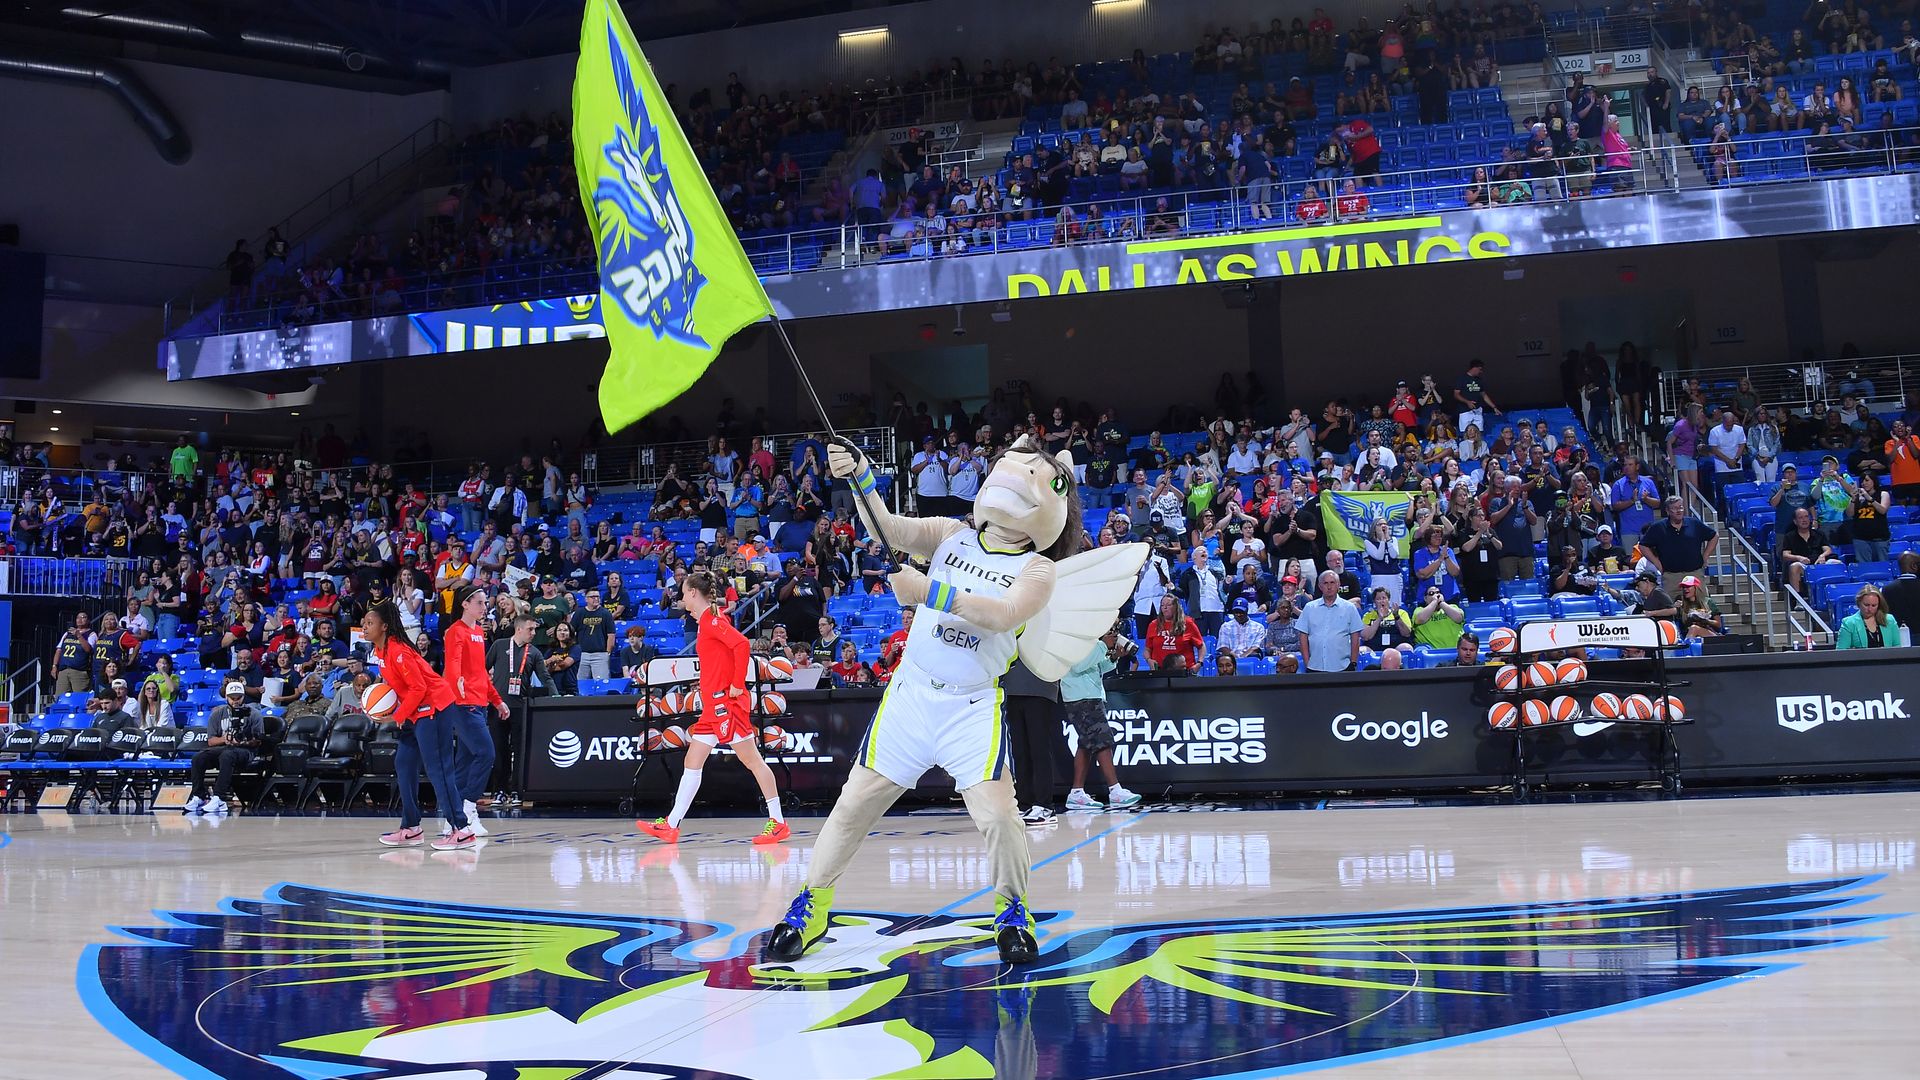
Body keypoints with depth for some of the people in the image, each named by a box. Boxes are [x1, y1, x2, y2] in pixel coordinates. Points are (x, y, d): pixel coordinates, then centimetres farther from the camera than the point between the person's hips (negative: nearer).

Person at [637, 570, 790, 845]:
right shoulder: (706, 620, 16)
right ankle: (671, 825, 12)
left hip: (726, 702, -10)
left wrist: (738, 685, -22)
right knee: (692, 762, 9)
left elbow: (741, 644, -25)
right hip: (713, 705, 10)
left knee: (752, 760, -5)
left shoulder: (712, 619, -12)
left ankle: (778, 822, -1)